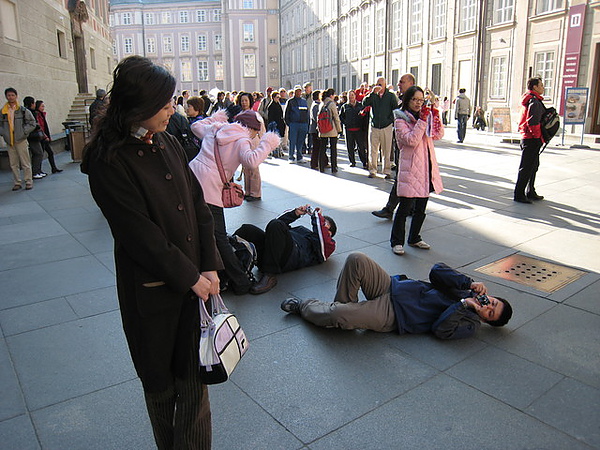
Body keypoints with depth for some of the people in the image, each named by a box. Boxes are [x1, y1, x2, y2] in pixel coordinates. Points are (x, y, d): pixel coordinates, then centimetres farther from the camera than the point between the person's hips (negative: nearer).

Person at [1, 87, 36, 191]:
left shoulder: (23, 110, -1)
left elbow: (32, 123, 0)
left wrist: (23, 132, -7)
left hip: (21, 140, -3)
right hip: (9, 141, 3)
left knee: (25, 162, -2)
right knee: (13, 164, 7)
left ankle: (29, 182, 6)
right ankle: (17, 183, 14)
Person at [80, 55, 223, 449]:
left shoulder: (168, 144, 5)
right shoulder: (109, 160, -15)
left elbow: (199, 206, 4)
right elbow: (139, 233, -17)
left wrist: (210, 267, -3)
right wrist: (190, 276, -13)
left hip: (195, 279, 5)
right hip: (153, 288, -5)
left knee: (194, 373, 13)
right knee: (160, 380, 15)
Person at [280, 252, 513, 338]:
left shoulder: (470, 323, -2)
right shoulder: (467, 289, 13)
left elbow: (441, 330, -19)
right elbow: (437, 271, 3)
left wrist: (463, 304, -16)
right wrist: (470, 283, -7)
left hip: (393, 314, -6)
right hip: (394, 286, 6)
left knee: (337, 316, -27)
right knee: (356, 260, -21)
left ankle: (303, 306, 5)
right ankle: (344, 305, 1)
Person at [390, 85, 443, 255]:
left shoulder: (426, 116, 15)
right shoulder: (401, 120, -6)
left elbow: (438, 135, 11)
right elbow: (411, 140, -19)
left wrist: (436, 118, -2)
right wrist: (422, 120, -21)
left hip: (427, 168, 7)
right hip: (410, 170, -7)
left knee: (421, 208, 15)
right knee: (405, 207, -4)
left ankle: (414, 239, 29)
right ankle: (397, 241, 8)